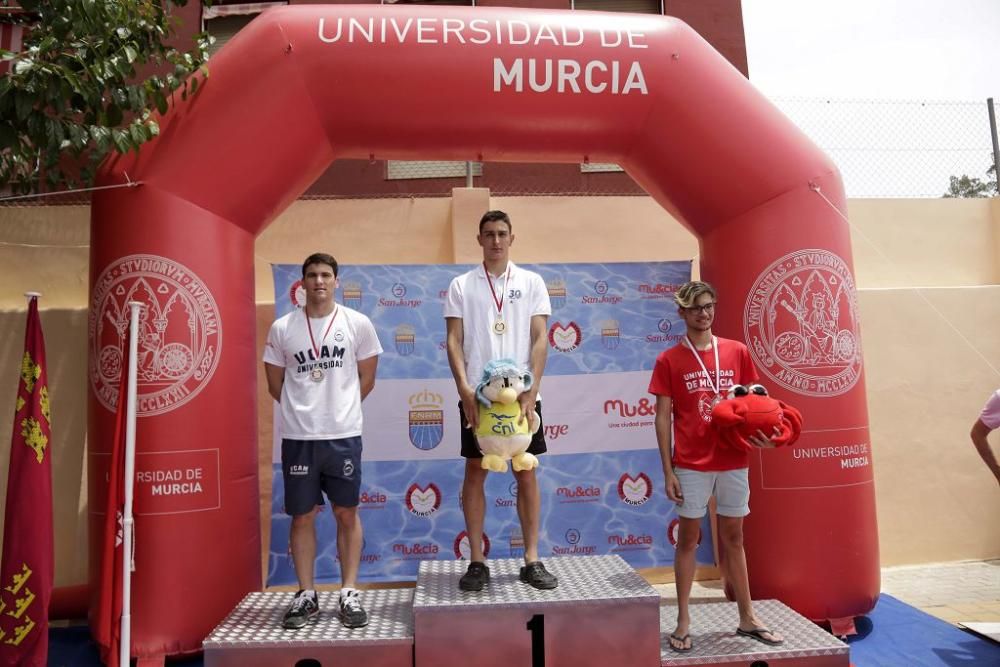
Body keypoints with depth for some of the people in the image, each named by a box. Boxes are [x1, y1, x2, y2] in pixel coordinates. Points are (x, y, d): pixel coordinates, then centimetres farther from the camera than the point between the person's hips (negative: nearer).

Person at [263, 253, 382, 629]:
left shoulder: (357, 324, 0)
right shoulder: (282, 328, 2)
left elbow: (366, 378, 7)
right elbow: (275, 385, 10)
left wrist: (339, 407, 9)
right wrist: (303, 411, 11)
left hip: (344, 435, 0)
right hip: (297, 437, 1)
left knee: (347, 513, 7)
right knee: (302, 516, 8)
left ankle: (350, 594, 19)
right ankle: (306, 596, 22)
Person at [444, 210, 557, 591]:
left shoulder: (531, 282, 5)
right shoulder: (461, 285, 5)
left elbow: (540, 339, 0)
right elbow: (454, 341, 0)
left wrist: (531, 389, -11)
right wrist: (464, 389, -12)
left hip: (522, 394, 0)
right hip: (477, 395, 0)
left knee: (526, 473, 5)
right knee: (475, 473, 5)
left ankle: (531, 560, 16)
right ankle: (477, 561, 16)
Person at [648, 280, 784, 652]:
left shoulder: (737, 352, 5)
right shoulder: (669, 360, -3)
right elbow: (663, 418, -4)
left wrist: (763, 433, -9)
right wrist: (667, 471, -8)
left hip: (733, 462, 3)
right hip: (691, 465, -2)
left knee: (733, 538, 14)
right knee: (688, 538, 6)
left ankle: (747, 618, 25)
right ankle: (683, 622, 16)